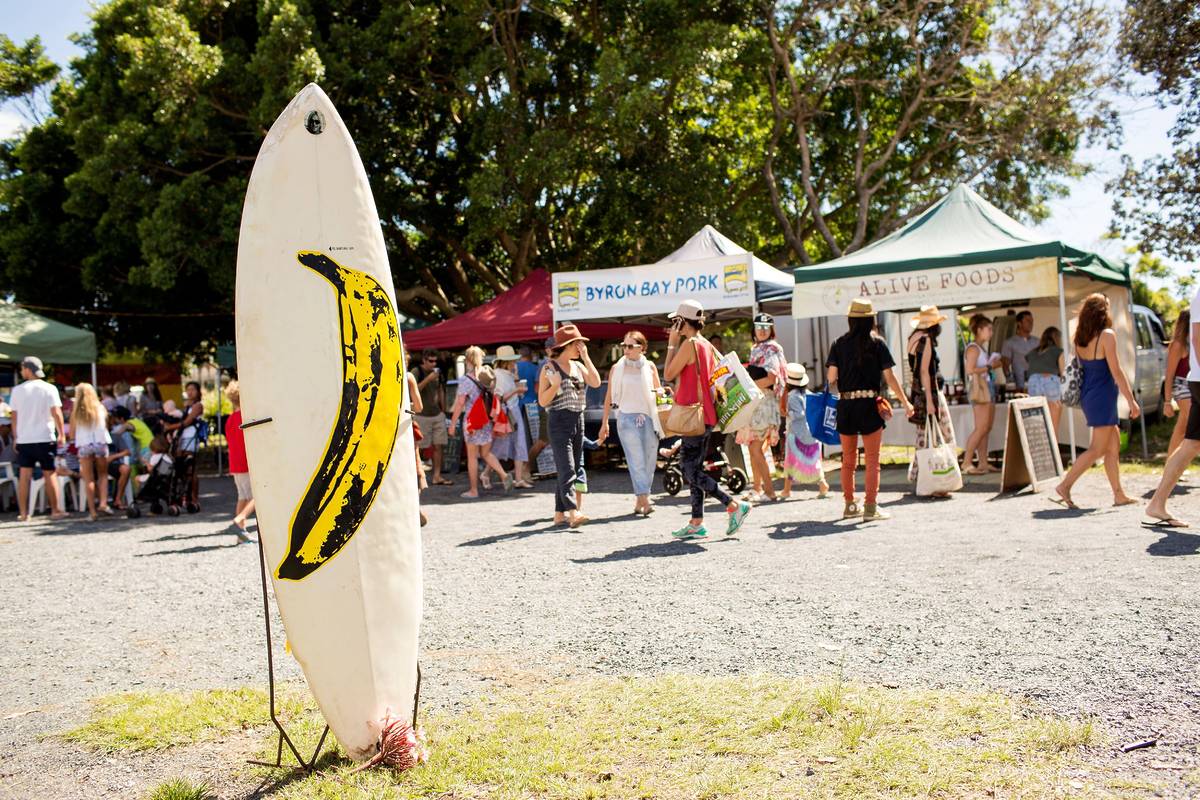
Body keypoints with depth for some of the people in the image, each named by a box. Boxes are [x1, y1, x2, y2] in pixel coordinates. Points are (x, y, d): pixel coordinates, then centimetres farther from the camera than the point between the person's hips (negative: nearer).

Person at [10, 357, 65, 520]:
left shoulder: (18, 390, 1)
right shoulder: (49, 389, -5)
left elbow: (14, 417, 4)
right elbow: (56, 413, -10)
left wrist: (15, 437, 13)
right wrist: (62, 435, -3)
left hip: (24, 439, 2)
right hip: (45, 439, -2)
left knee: (24, 476, 6)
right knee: (49, 475, 5)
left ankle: (23, 513, 8)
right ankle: (55, 511, 8)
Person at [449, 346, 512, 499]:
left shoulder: (466, 380, -11)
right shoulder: (488, 376, 5)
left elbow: (460, 403, -12)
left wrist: (453, 423, -7)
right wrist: (494, 414, 15)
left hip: (473, 421, -5)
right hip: (488, 421, 5)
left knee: (472, 456, 5)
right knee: (486, 453, 16)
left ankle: (474, 490, 10)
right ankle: (504, 475, -3)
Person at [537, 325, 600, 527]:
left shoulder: (578, 366, 13)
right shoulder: (549, 368, -4)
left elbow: (596, 382, -3)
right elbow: (542, 401, -5)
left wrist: (586, 357, -2)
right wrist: (555, 385, -21)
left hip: (577, 420, 7)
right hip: (559, 421, -7)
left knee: (570, 468, 9)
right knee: (567, 468, -15)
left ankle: (560, 513, 16)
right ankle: (573, 513, -23)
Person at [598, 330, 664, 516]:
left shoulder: (649, 366, 9)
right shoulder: (617, 368, 5)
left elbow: (659, 389, 19)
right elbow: (609, 396, 8)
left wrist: (659, 392, -6)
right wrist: (604, 422, 5)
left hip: (649, 417, 3)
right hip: (627, 417, -3)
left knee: (649, 461, 3)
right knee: (636, 461, -13)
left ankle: (639, 502, 13)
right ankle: (644, 500, -19)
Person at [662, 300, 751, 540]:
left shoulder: (689, 343, -14)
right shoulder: (706, 345, 14)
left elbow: (668, 374, -11)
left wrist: (672, 344, -5)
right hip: (705, 415, 10)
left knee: (691, 471, -7)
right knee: (692, 469, 11)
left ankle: (735, 506, -9)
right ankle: (696, 523, 12)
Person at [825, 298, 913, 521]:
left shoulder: (840, 343, 2)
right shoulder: (877, 343, -3)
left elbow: (831, 378, -4)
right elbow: (889, 377, -4)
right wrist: (905, 403, 2)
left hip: (845, 405, 3)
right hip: (869, 404, -3)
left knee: (848, 459, 13)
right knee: (872, 459, 3)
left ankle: (849, 505, 20)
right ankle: (871, 507, 1)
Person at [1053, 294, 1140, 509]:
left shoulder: (1079, 338, 7)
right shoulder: (1106, 335, -13)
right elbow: (1116, 372, -15)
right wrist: (1131, 401, -11)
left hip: (1087, 395, 8)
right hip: (1102, 396, -8)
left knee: (1114, 444, 15)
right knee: (1097, 449, -4)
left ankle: (1119, 494, 17)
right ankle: (1064, 487, -11)